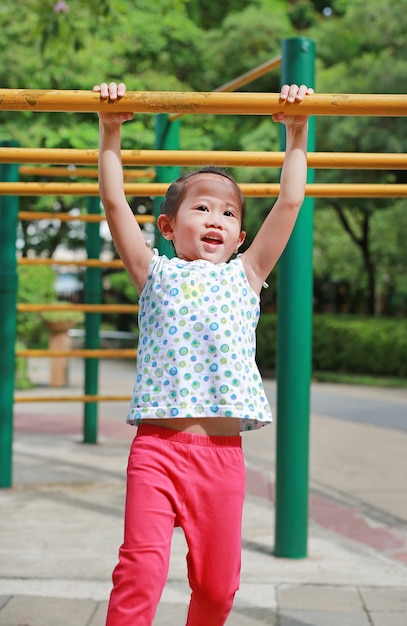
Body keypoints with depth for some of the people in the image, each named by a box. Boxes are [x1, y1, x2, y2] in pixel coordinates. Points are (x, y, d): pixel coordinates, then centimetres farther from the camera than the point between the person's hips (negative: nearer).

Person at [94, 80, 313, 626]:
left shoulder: (245, 275, 15)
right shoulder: (156, 273, 12)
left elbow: (290, 201, 14)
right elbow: (114, 201, 8)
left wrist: (297, 134, 15)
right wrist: (110, 132, 8)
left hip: (222, 452, 2)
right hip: (157, 445, -2)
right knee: (141, 569, -14)